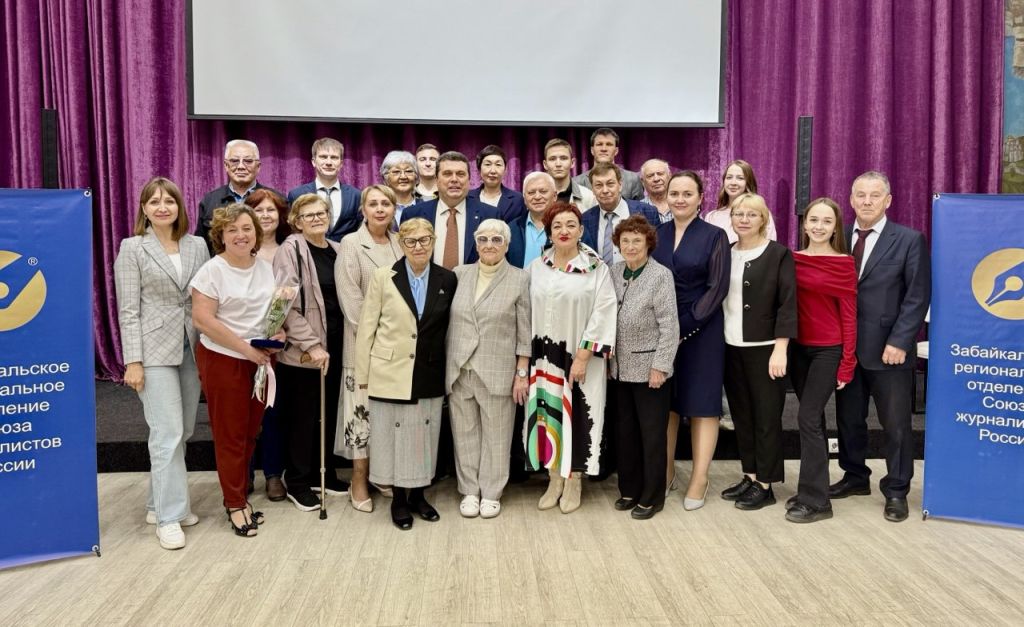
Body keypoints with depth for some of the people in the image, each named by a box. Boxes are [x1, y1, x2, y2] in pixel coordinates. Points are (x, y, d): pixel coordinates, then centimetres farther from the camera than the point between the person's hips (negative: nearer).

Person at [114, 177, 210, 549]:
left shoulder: (197, 246, 8)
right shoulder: (132, 248, -2)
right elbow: (128, 310, -5)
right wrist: (133, 361, -10)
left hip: (193, 348, 5)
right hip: (154, 350, -4)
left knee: (183, 431, 9)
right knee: (168, 432, -8)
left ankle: (161, 502, 24)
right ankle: (168, 516, 1)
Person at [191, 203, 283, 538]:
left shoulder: (266, 268, 7)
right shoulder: (212, 270, -10)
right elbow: (203, 319, -17)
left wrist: (280, 332, -6)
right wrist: (246, 349, -18)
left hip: (261, 360, 5)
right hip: (223, 360, -5)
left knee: (250, 432, 13)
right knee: (230, 434, 4)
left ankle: (240, 494, 28)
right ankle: (234, 504, 17)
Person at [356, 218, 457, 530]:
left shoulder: (448, 279, 3)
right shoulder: (382, 277, -2)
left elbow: (448, 328, 7)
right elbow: (367, 328, -1)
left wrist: (447, 371, 2)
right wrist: (363, 375, -3)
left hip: (429, 375, 2)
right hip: (390, 373, -2)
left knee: (424, 436, 11)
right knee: (393, 437, 6)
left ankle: (418, 495, 28)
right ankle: (399, 499, 22)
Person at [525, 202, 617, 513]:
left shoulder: (596, 268, -5)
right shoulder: (535, 267, 6)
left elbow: (602, 313, -10)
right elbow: (527, 312, 8)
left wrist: (583, 356, -15)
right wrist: (526, 357, 3)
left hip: (581, 356, -3)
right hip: (545, 355, 3)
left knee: (577, 414, 3)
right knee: (548, 412, 7)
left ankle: (574, 481, 17)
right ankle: (554, 479, 21)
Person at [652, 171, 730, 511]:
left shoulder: (715, 236, -3)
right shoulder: (657, 234, 6)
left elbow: (717, 288, -9)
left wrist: (685, 328, -14)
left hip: (700, 330, -3)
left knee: (701, 401, 2)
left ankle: (700, 478, 9)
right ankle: (666, 470, 19)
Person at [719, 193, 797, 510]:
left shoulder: (779, 254, -3)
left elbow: (788, 303, -9)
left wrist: (780, 348, -16)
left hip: (764, 348, -5)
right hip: (731, 348, 5)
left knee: (766, 416, 2)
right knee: (741, 414, 11)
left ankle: (764, 484, 11)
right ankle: (749, 476, 22)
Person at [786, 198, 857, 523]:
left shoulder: (844, 264, -8)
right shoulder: (793, 260, 4)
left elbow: (849, 315, -7)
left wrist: (847, 364, -9)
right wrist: (784, 345, -1)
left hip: (828, 350, -5)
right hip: (799, 348, 5)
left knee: (807, 418, -7)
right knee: (813, 419, 13)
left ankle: (815, 500, 3)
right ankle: (811, 489, 24)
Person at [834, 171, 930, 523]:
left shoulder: (909, 240, -3)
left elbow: (918, 296, -7)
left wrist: (899, 342, -15)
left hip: (887, 349, -3)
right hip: (845, 347, 4)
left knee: (895, 424, 6)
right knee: (848, 419, 13)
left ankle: (896, 491, 20)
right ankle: (855, 477, 31)